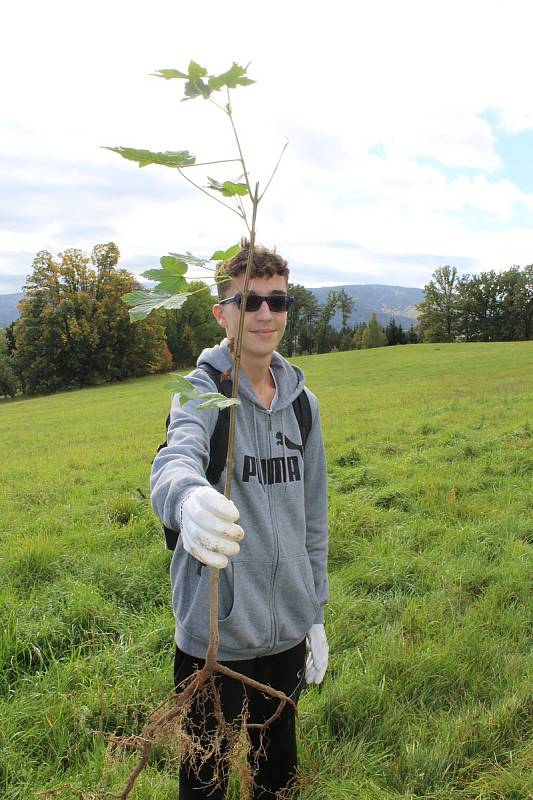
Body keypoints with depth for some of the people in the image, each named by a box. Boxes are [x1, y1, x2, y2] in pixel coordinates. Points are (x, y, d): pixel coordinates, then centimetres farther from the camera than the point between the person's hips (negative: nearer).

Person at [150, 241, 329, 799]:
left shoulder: (301, 401, 4)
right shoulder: (203, 390, -13)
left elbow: (312, 516, 11)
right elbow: (176, 460, -35)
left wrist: (316, 614, 12)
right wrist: (187, 500, -58)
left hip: (287, 631, 5)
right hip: (216, 634, -5)